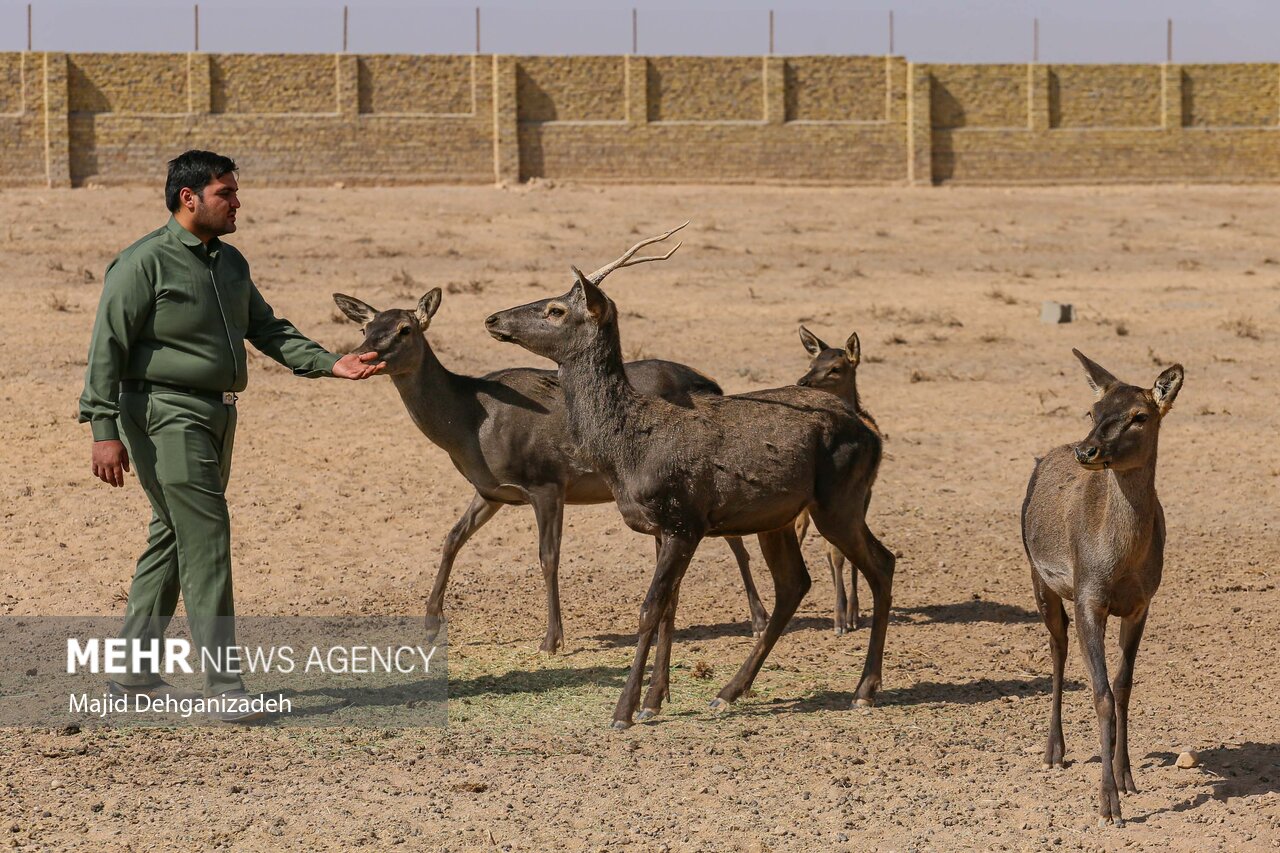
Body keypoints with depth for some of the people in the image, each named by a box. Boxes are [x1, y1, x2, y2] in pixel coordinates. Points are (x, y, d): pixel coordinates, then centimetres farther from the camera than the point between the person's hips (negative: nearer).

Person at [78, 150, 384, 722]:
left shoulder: (230, 263, 14)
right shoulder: (145, 263, -11)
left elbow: (267, 329, 19)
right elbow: (107, 346, -13)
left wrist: (331, 364, 6)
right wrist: (104, 431, -19)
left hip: (216, 415, 9)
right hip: (165, 413, -9)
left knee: (173, 538, 13)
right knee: (205, 534, -13)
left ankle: (133, 671, 22)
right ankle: (222, 683, -13)